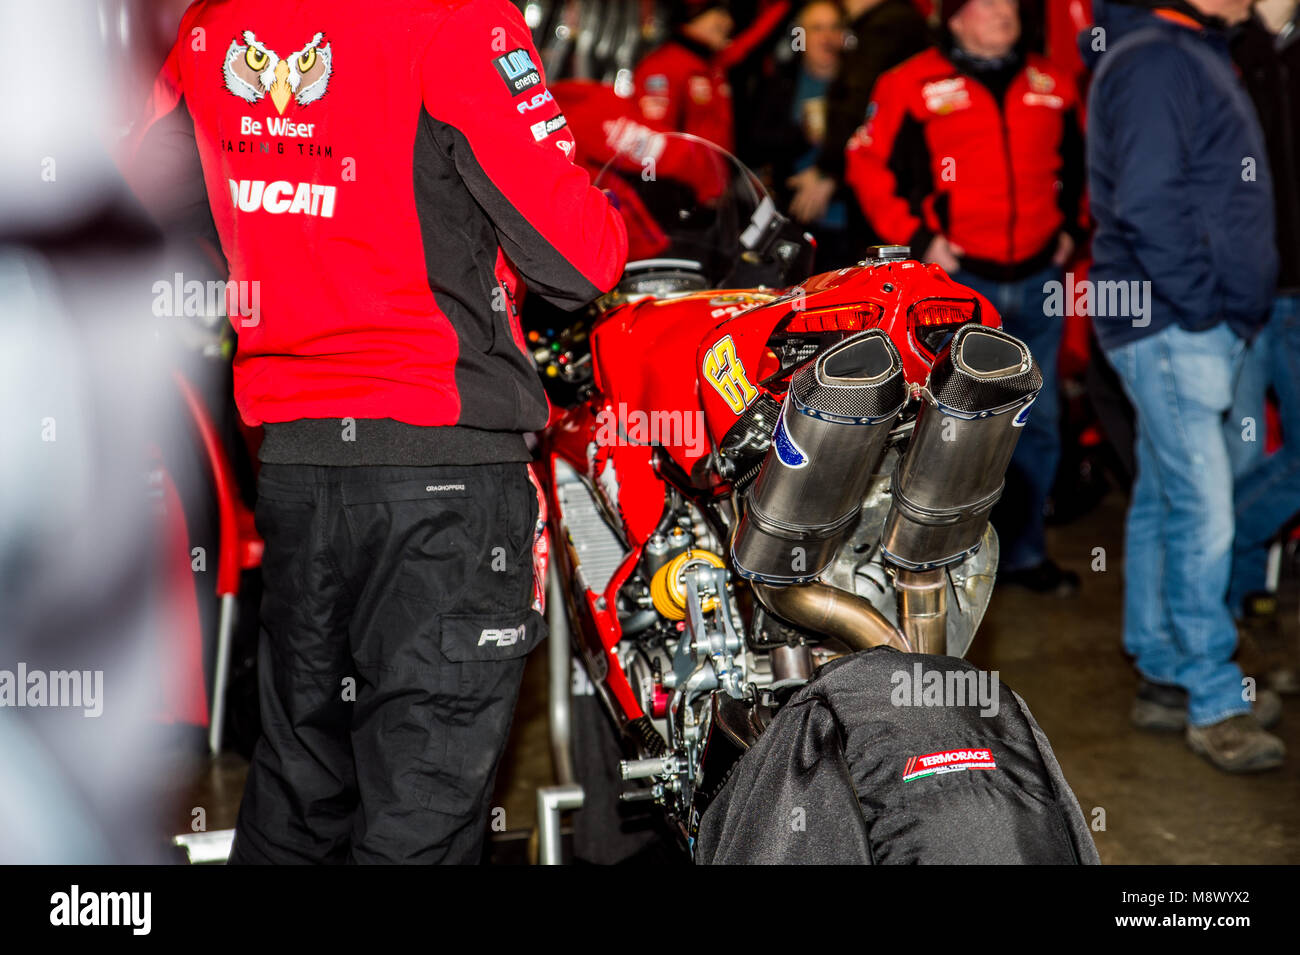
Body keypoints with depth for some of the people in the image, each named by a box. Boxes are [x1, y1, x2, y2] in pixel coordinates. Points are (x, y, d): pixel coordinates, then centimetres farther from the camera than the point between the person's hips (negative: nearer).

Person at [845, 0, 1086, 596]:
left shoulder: (1052, 86, 11)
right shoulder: (912, 86, -4)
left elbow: (1074, 165, 24)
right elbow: (868, 165, -4)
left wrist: (1067, 226, 12)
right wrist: (916, 237, -10)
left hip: (1037, 277, 5)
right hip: (957, 277, -5)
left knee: (1037, 422, 10)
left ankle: (1024, 551, 21)